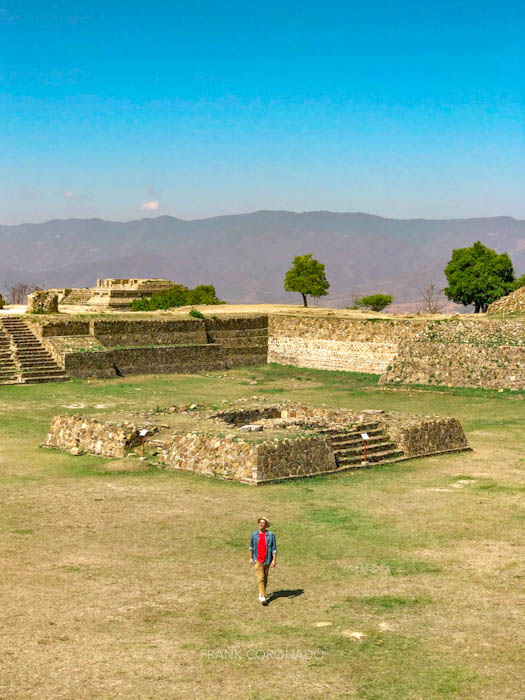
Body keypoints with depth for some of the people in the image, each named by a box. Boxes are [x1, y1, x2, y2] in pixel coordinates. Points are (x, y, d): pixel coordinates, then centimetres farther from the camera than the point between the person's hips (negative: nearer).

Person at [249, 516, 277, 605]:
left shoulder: (271, 535, -9)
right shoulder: (254, 534, -2)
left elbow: (274, 548, -8)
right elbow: (251, 546, 12)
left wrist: (274, 560, -14)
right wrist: (251, 558, 14)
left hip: (267, 560, 0)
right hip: (257, 560, 0)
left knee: (265, 578, 14)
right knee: (260, 578, -10)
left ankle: (261, 594, 36)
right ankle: (263, 598, -11)